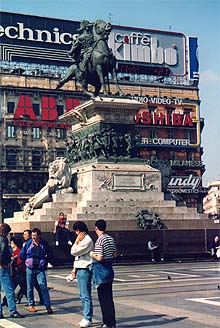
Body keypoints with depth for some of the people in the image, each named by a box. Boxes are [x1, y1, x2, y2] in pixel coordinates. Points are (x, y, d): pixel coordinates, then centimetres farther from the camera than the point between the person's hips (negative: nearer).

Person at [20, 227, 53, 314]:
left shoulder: (44, 244, -2)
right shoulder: (28, 243, -1)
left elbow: (50, 255, 11)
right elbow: (22, 254, 10)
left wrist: (45, 262, 5)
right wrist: (28, 261, 10)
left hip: (40, 269, -1)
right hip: (30, 269, 1)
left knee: (43, 287, -9)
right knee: (30, 287, 7)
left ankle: (48, 306, -8)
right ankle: (31, 305, 20)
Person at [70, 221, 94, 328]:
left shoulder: (87, 240, -15)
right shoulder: (82, 240, 17)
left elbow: (74, 252, -18)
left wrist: (77, 241, -8)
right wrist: (75, 268, 18)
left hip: (85, 270, -10)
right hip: (80, 270, 10)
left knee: (86, 295, -7)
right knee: (83, 295, 13)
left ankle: (87, 319, -4)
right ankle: (86, 317, 19)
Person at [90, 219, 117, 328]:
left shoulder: (99, 240, -17)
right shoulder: (111, 239, 7)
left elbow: (99, 258, -22)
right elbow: (115, 255, 12)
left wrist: (92, 254, -4)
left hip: (101, 270, -8)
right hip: (109, 269, 8)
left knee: (103, 298, -1)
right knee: (109, 297, 14)